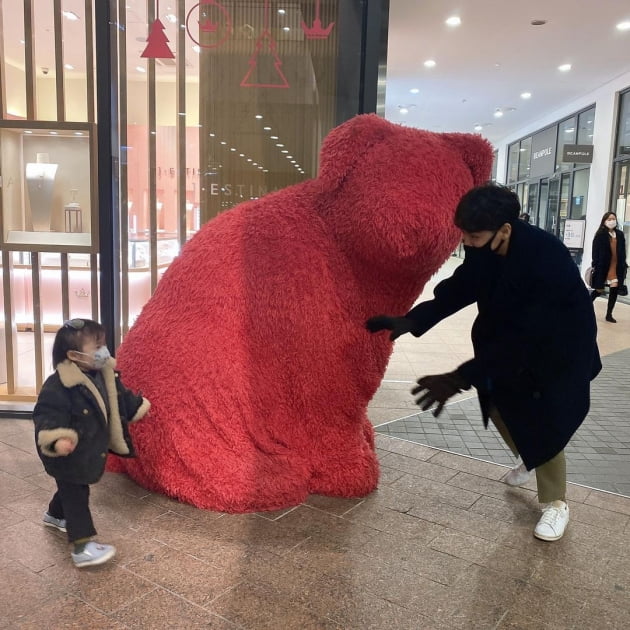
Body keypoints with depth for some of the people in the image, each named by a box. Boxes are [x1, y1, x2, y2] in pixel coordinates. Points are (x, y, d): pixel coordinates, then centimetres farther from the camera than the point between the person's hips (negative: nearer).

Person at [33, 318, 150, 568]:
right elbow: (47, 415, -33)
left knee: (72, 489, 28)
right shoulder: (58, 386, -29)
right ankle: (82, 547, 1)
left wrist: (137, 406, 26)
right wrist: (56, 439, -48)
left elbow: (119, 396, 16)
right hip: (68, 455, -9)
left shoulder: (104, 374, -2)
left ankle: (55, 515, 54)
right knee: (76, 496, -4)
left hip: (89, 450, 9)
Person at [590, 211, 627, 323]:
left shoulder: (620, 234, 8)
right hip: (603, 267, -4)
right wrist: (595, 265, -15)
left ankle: (609, 315, 12)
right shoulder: (600, 235, -6)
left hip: (617, 267, 4)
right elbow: (595, 251, -9)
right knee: (600, 290, 5)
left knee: (615, 290, 3)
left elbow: (622, 252, 10)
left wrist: (623, 266, 7)